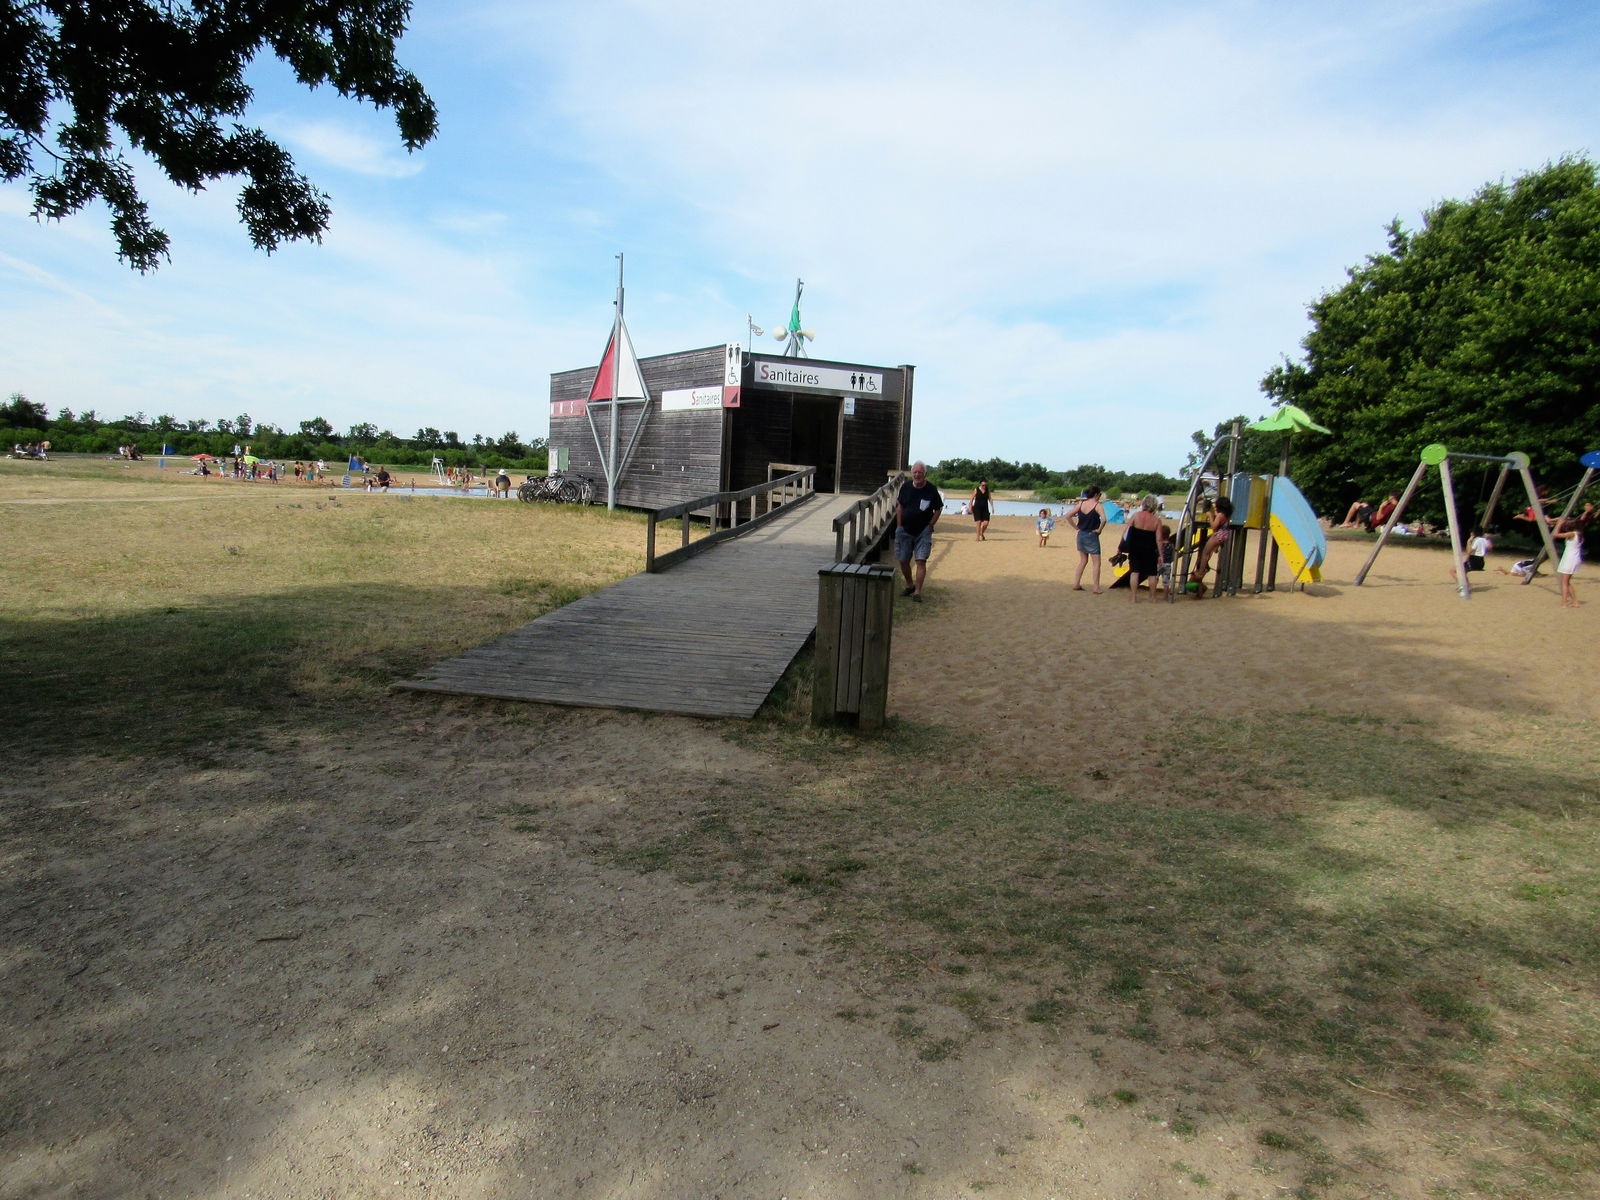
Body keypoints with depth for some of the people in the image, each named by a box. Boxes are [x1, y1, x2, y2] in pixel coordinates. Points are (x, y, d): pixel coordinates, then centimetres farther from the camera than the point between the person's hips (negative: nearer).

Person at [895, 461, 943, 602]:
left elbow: (938, 509, 3)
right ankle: (909, 585, 28)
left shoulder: (931, 490, -7)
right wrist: (899, 527, 4)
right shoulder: (906, 486, 0)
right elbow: (900, 506, 9)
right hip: (905, 530, 3)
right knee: (903, 561, 7)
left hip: (923, 531, -3)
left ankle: (917, 592, -8)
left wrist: (930, 526, -4)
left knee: (921, 561, -11)